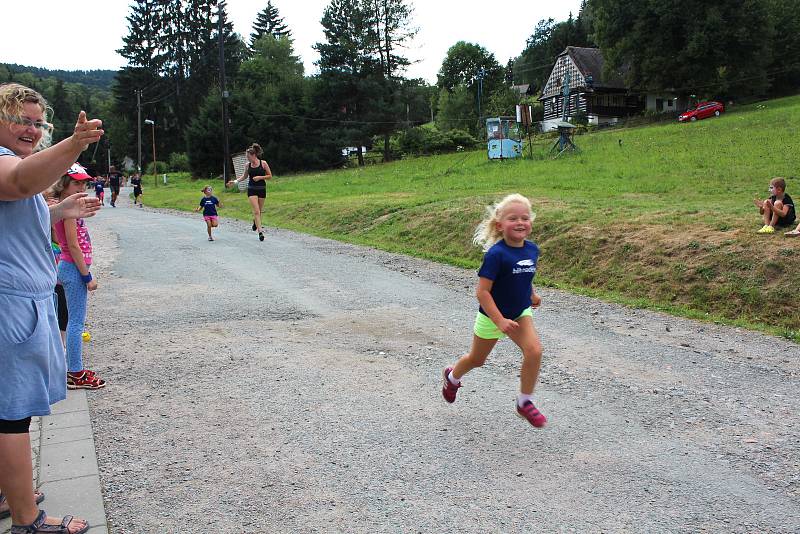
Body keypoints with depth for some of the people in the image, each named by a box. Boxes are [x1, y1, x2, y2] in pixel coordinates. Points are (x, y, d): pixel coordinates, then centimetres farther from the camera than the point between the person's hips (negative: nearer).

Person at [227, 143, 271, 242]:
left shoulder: (263, 163, -6)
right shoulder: (248, 165, 2)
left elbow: (270, 176, -1)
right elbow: (244, 176, 17)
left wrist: (260, 177, -15)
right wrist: (235, 181, 5)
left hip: (261, 189, 0)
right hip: (252, 190, 1)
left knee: (259, 211, 10)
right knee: (256, 211, -12)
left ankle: (255, 222, 42)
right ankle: (260, 231, -15)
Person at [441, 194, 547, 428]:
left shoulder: (532, 249, -8)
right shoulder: (496, 254, -28)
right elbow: (482, 292, -28)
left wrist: (531, 294, 9)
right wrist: (500, 321, -31)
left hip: (520, 312, 4)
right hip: (492, 316, -4)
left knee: (534, 350, -18)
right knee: (477, 359, 16)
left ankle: (525, 403, -1)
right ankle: (452, 376, 50)